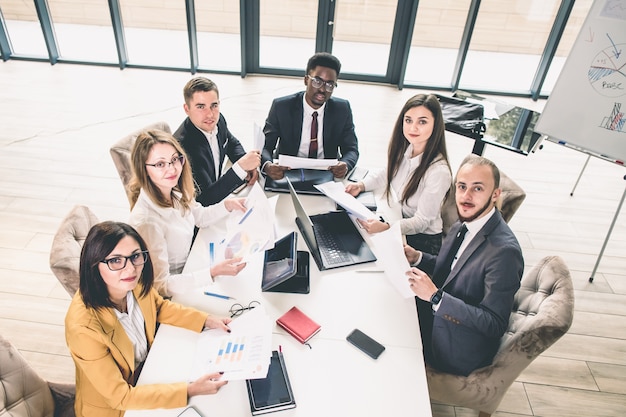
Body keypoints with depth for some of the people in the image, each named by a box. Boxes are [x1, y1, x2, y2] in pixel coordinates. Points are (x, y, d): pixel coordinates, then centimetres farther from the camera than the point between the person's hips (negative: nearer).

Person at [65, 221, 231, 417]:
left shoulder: (134, 283, -20)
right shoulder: (84, 327, -35)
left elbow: (160, 307, 3)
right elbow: (120, 396, -26)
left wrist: (206, 320, -8)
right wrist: (190, 390, -31)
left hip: (146, 368, 5)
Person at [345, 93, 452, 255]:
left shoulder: (439, 171, -26)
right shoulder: (403, 149, -6)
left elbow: (421, 221, -21)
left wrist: (386, 227, -36)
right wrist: (361, 185, -1)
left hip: (422, 239, -6)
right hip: (397, 219, 6)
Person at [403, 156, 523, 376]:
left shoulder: (504, 251, -29)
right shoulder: (464, 224, -3)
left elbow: (494, 324, -27)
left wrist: (435, 296, -33)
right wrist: (417, 258, -6)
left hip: (457, 350, -7)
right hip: (435, 315, 7)